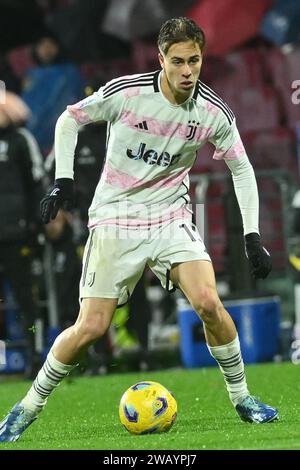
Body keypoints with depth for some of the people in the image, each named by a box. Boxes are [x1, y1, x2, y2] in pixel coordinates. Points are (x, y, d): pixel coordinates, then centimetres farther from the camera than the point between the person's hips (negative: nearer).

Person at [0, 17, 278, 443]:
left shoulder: (213, 112, -8)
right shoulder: (125, 92, -16)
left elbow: (241, 168, 5)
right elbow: (69, 119, 0)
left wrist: (252, 237, -1)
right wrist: (63, 180, -9)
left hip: (171, 218, 2)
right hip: (116, 219, -2)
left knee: (208, 302, -19)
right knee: (91, 327, -9)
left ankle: (241, 396, 2)